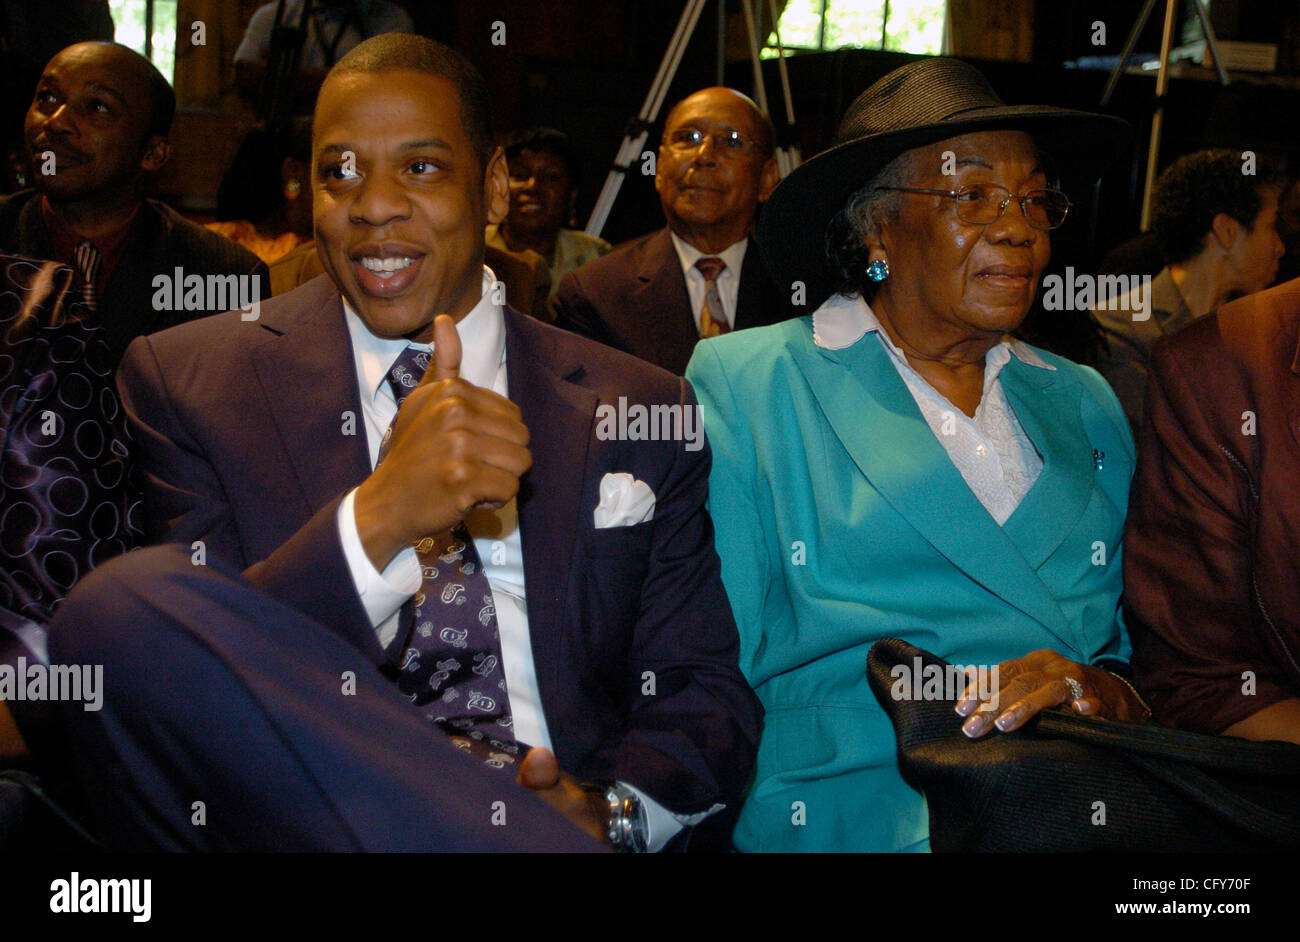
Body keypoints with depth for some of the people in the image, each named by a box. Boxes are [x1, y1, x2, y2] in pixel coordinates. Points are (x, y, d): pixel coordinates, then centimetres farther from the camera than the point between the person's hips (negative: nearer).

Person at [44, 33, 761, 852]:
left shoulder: (641, 413, 9)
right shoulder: (186, 382, 5)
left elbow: (710, 698, 9)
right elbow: (187, 684, -4)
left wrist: (615, 810, -13)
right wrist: (372, 520, -21)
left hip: (558, 814, -3)